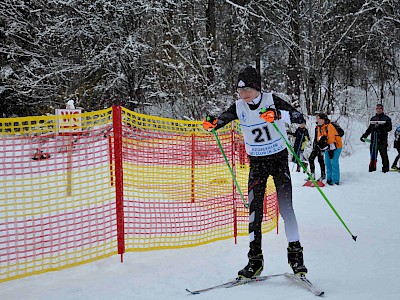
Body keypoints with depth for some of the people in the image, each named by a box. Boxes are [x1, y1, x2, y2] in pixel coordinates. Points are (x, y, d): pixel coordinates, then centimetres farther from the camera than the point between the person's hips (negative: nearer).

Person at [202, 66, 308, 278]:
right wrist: (210, 124, -23)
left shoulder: (271, 100, -13)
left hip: (279, 158, -3)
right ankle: (255, 259, 0)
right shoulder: (239, 107, -4)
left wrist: (278, 114, -39)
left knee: (286, 207, -9)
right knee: (254, 209, -5)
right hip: (256, 162, 3)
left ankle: (295, 254, 3)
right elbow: (221, 120, 0)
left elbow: (299, 117, -21)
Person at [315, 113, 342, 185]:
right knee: (327, 163, 10)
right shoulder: (319, 128, 4)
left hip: (335, 146, -8)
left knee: (334, 163, -13)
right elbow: (319, 137, 3)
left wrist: (331, 150, -27)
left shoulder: (329, 127, -22)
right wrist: (320, 140, -22)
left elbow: (331, 139, -25)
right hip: (328, 147, 8)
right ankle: (329, 179, 20)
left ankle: (335, 180, -10)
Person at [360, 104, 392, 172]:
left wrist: (381, 129, -20)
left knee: (384, 155, -3)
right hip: (374, 139, 4)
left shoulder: (386, 119, 4)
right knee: (373, 154, 3)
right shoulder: (373, 119, 20)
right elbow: (369, 129, 24)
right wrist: (364, 135, 15)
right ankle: (372, 168, 7)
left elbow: (389, 128, -6)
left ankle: (385, 168, 2)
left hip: (382, 140, -4)